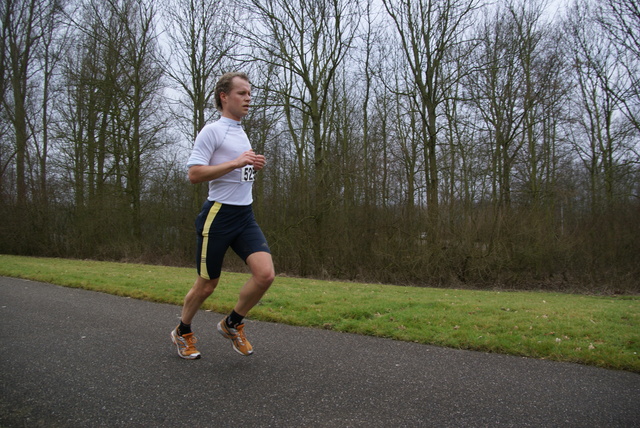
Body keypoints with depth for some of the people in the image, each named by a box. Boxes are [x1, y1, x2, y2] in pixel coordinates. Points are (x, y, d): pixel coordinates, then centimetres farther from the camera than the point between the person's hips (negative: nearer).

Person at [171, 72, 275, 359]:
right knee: (207, 284, 5)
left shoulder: (241, 133, 18)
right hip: (218, 215, -6)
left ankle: (232, 324, 13)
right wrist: (235, 162, -20)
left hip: (245, 215, 7)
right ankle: (182, 332, 32)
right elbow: (194, 174, -15)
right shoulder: (212, 131, -6)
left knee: (265, 274, -11)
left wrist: (253, 166, 9)